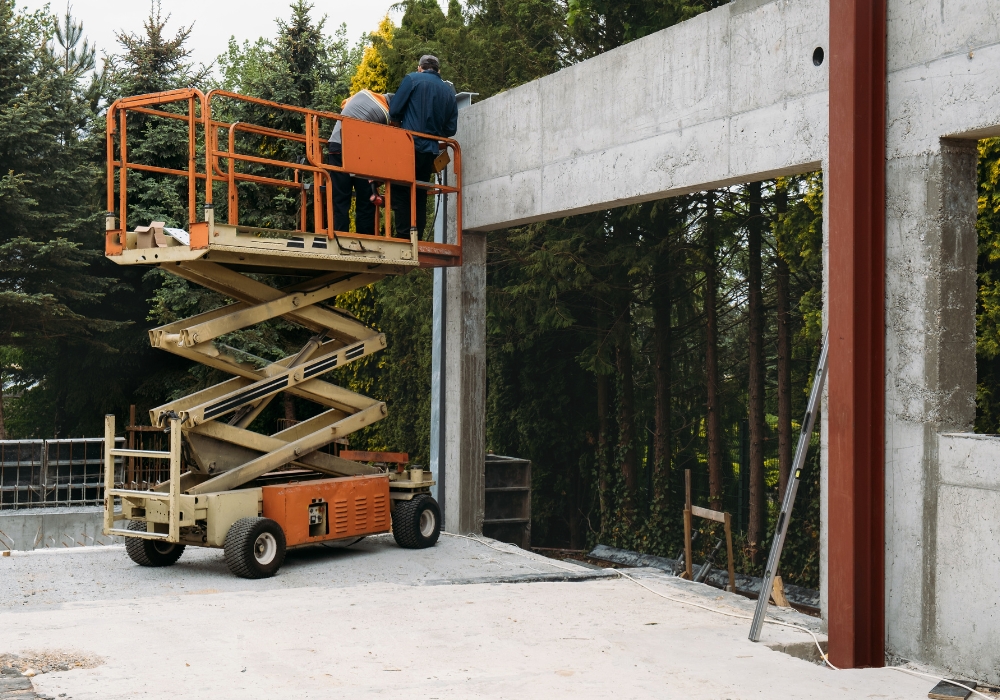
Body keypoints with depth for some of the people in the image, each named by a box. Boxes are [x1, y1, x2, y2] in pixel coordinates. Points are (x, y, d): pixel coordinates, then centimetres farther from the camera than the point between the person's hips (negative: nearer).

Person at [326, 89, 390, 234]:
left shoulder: (363, 93, 11)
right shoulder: (385, 115, -1)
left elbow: (343, 107, 24)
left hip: (336, 146, 4)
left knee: (340, 200, 4)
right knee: (366, 202, 7)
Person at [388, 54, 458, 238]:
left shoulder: (412, 79, 0)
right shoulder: (449, 91, 12)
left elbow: (394, 111, -3)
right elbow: (451, 128, 10)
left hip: (410, 146, -5)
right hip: (431, 151, 5)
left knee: (401, 195, 1)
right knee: (420, 197, 12)